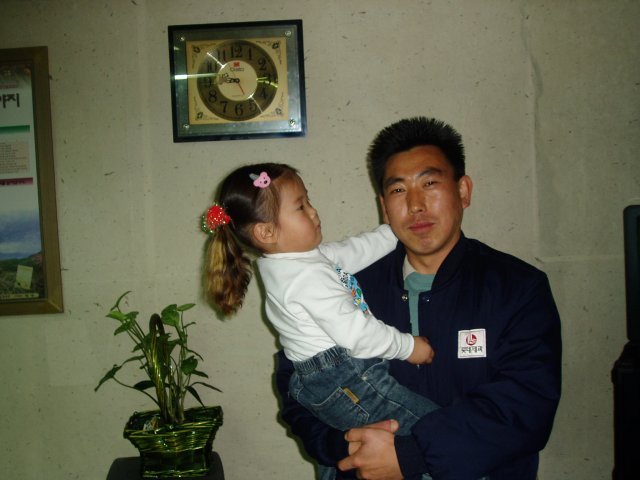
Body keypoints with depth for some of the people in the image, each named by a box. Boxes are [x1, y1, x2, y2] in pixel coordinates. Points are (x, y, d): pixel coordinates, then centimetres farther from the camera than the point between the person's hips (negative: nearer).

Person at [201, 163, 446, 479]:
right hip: (346, 384, -11)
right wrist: (408, 346, -11)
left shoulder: (306, 257, 8)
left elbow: (354, 251, 18)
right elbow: (355, 332, -24)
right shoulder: (307, 277, -23)